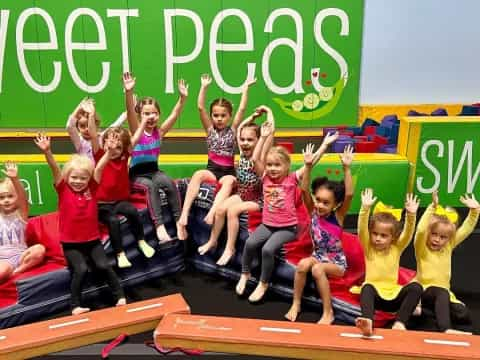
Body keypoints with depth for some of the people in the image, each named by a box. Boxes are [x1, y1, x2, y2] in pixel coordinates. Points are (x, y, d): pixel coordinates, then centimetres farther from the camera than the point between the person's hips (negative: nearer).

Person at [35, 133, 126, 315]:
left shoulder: (92, 188, -3)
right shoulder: (63, 190, -6)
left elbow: (99, 167, -13)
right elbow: (55, 169, -20)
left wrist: (109, 151, -26)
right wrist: (47, 151, -34)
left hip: (93, 239, 2)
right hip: (70, 242, -1)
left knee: (103, 266, -9)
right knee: (80, 269, -15)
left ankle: (120, 296, 8)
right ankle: (75, 305, 3)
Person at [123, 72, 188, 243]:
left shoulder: (159, 131, 0)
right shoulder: (136, 130, -8)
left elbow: (175, 114, -9)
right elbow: (130, 113, -26)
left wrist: (183, 97, -22)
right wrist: (129, 92, -41)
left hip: (153, 170, 3)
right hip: (136, 173, -3)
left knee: (169, 183, -27)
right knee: (151, 186, -33)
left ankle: (179, 221, -24)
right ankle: (159, 226, -37)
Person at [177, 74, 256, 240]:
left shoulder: (233, 130, 6)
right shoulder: (210, 129, 8)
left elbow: (242, 109, -2)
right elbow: (201, 107, -2)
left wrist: (245, 88, -5)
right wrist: (204, 86, -6)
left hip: (228, 171, -1)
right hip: (212, 169, 1)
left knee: (229, 181, -36)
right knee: (198, 175, -32)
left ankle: (211, 213, -54)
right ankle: (183, 216, -42)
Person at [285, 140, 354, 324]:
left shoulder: (338, 215, -13)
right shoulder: (313, 211, -6)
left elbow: (349, 194, -28)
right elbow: (304, 190, -18)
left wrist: (346, 168, -37)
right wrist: (308, 166, -30)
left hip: (337, 262, -3)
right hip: (318, 256, 3)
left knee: (318, 269, -32)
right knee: (303, 264, -28)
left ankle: (328, 312, -17)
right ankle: (296, 304, -12)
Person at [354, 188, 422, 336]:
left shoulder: (397, 248, 6)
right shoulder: (368, 248, 2)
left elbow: (408, 233, -10)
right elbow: (362, 229, -15)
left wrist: (411, 215, -27)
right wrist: (365, 208, -30)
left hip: (393, 295, 2)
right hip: (375, 294, -2)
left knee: (416, 287, -24)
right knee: (367, 287, -35)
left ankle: (400, 322, -30)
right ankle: (368, 321, -58)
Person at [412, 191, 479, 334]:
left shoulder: (449, 246, 7)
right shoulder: (422, 248, -9)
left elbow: (466, 230, 4)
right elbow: (420, 230, -30)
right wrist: (432, 207, -36)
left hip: (443, 292, 6)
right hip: (425, 290, -6)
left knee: (463, 315, -14)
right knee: (442, 293, -36)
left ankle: (438, 308, 10)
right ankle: (445, 328, -46)